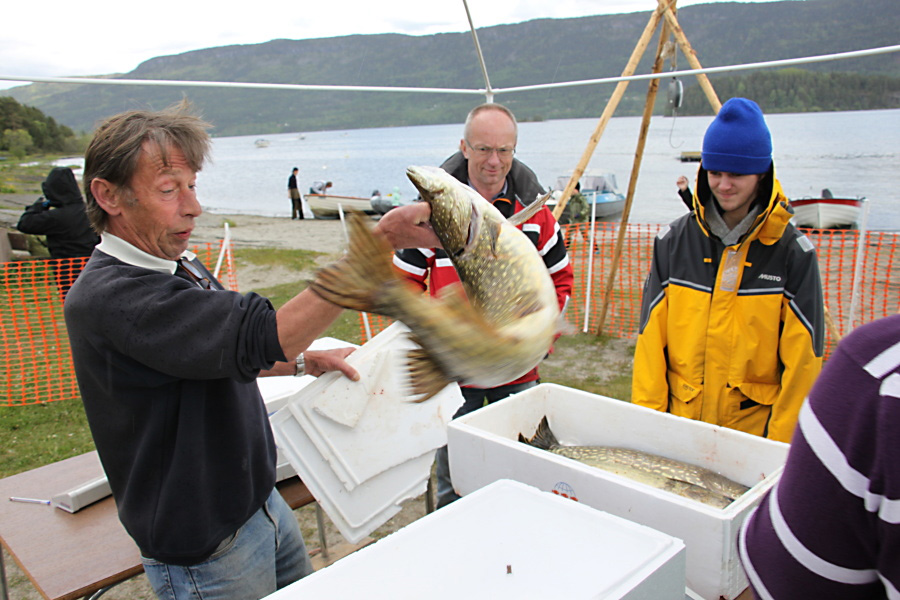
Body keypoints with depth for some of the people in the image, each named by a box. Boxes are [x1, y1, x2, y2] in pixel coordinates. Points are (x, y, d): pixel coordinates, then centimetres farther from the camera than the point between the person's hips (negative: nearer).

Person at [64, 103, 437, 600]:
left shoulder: (179, 265, 4)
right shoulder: (105, 297, -28)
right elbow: (261, 335, -38)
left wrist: (300, 362, 7)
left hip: (262, 503, 8)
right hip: (205, 556, -8)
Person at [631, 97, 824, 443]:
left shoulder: (791, 250, -7)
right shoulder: (674, 241, -1)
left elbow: (803, 357, -6)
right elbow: (651, 339, 0)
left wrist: (782, 445, -8)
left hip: (756, 427, -2)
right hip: (679, 420, 2)